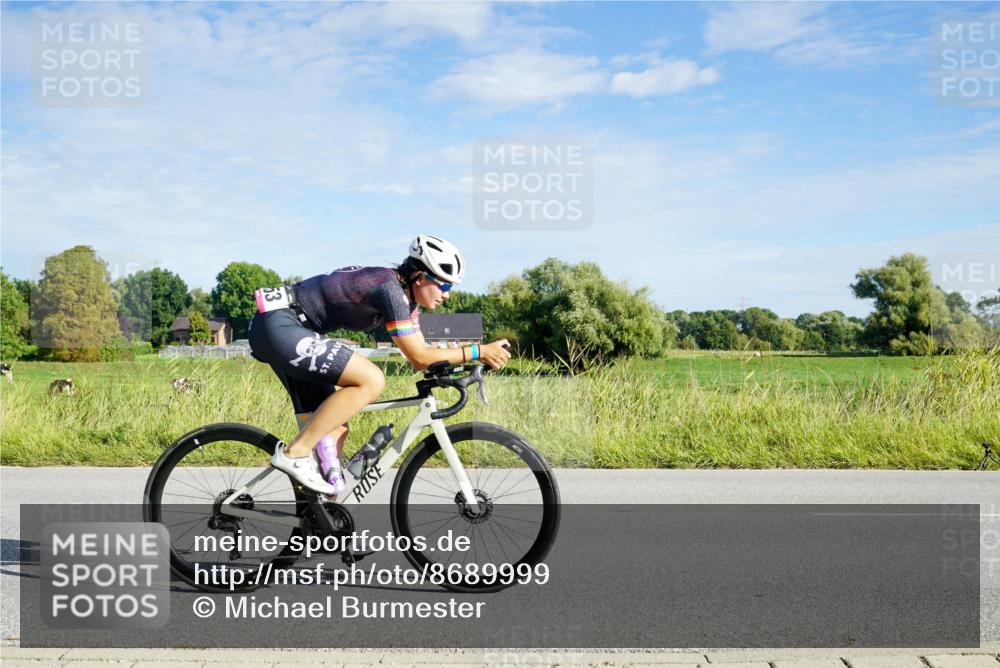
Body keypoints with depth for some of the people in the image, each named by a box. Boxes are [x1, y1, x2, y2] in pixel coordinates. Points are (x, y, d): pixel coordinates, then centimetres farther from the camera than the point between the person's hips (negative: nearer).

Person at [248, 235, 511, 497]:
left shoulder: (406, 295, 9)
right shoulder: (390, 288, -20)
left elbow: (420, 358, 10)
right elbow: (419, 358, -19)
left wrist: (467, 360, -3)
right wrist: (479, 351, -14)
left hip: (280, 329, 10)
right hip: (278, 325, -10)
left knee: (333, 431, 6)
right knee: (371, 381, -22)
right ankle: (294, 453, -15)